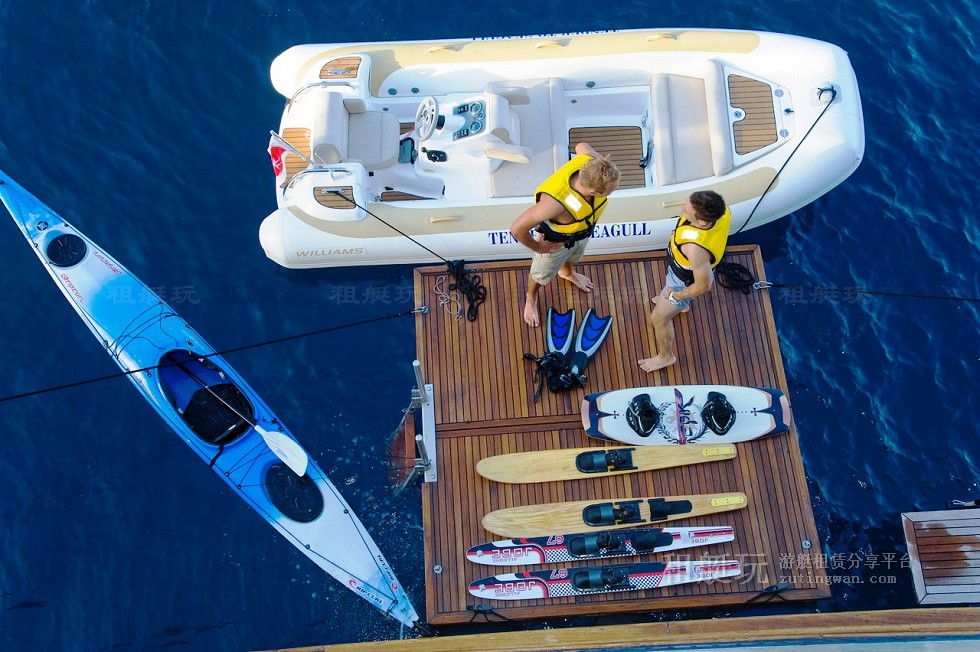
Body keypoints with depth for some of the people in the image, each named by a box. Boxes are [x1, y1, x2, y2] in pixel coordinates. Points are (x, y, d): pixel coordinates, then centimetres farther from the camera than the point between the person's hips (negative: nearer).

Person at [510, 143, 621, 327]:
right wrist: (536, 247, -22)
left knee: (573, 257, 39)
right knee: (542, 274, 27)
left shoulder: (591, 161, -35)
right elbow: (517, 228, -40)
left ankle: (567, 273, 75)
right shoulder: (555, 202, -52)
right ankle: (531, 298, 61)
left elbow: (582, 146, -8)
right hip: (556, 241, -5)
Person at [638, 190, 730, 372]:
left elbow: (704, 286, -36)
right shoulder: (720, 210, -31)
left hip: (685, 280, -7)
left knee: (659, 318, 16)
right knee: (671, 281, 40)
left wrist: (675, 296, -17)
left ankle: (666, 356, 45)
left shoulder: (697, 248, -51)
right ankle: (681, 305, 76)